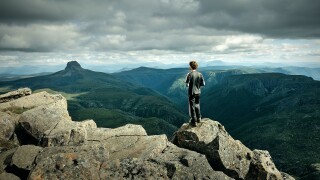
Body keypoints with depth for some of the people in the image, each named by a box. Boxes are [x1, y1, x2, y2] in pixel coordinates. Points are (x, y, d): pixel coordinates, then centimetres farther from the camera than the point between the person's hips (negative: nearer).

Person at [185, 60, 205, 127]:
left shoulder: (189, 74, -17)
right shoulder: (200, 74, -2)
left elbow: (187, 84, -17)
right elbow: (203, 84, 2)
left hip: (191, 92, -5)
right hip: (198, 92, 5)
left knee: (192, 106, 4)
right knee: (197, 105, 23)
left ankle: (194, 122, 8)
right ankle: (198, 118, 33)